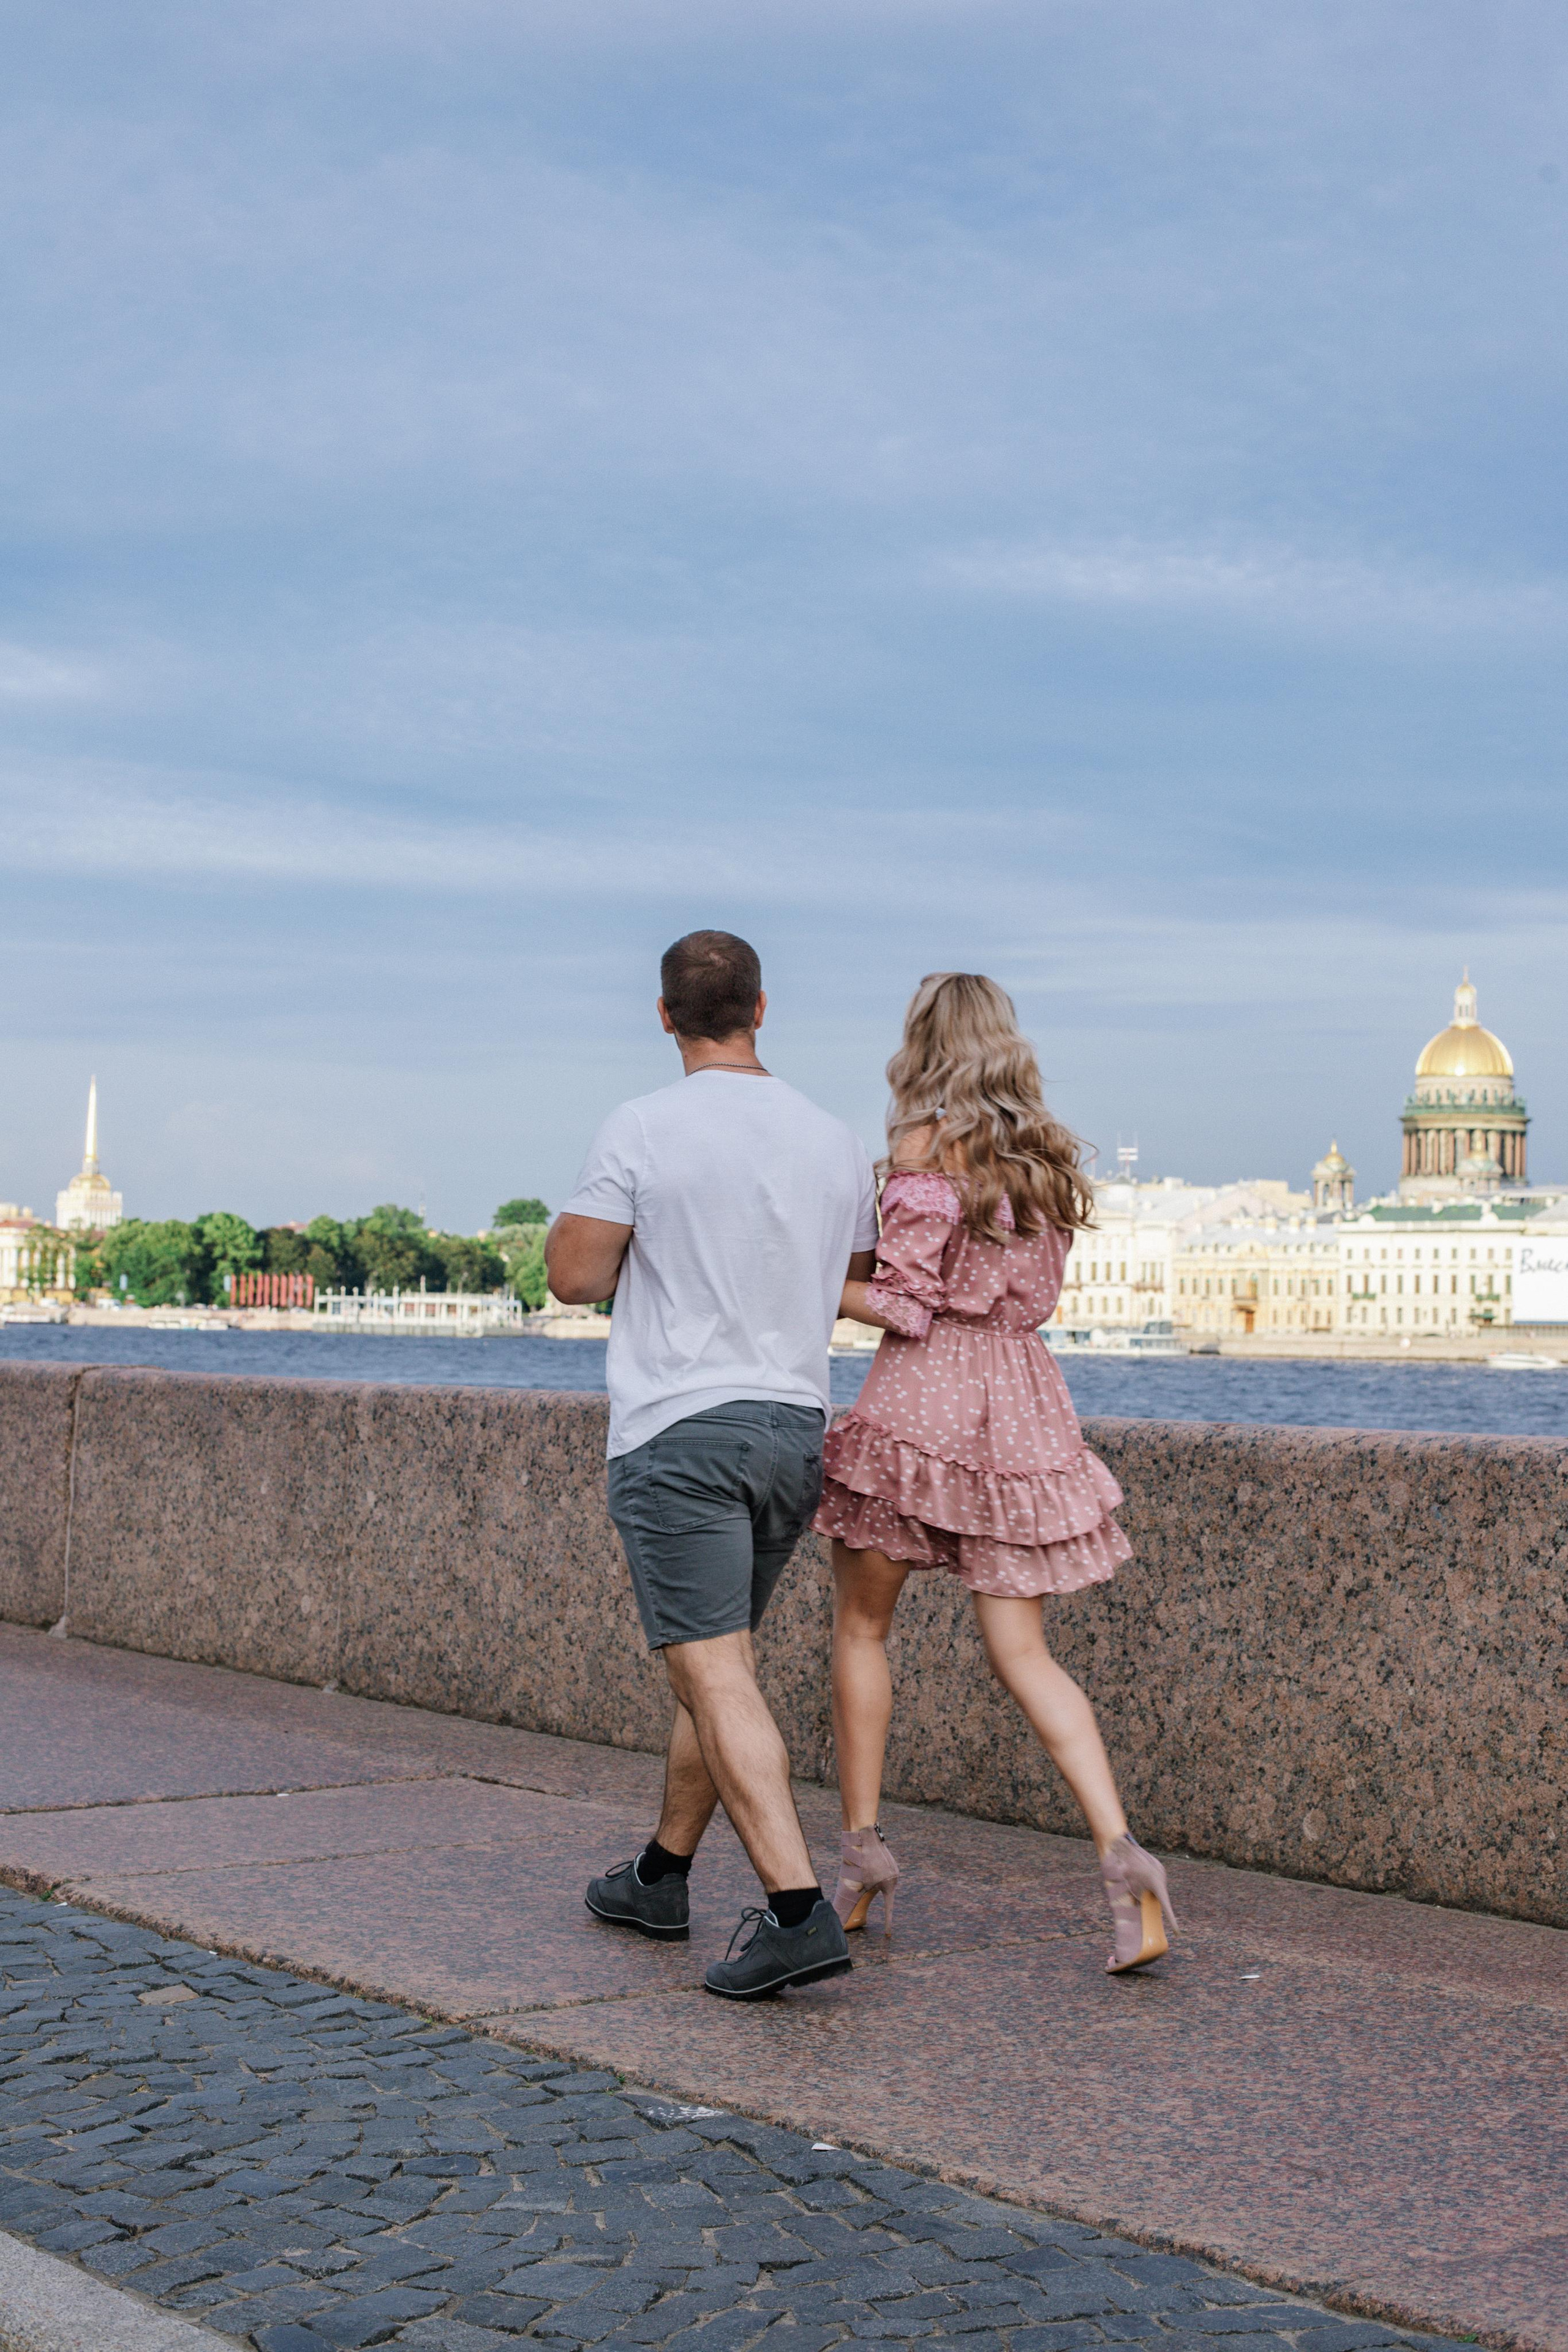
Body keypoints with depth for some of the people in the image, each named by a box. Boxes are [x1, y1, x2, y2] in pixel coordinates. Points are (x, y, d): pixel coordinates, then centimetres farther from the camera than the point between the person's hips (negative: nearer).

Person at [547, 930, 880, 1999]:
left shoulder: (643, 1128, -10)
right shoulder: (837, 1141, 7)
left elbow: (573, 1275, -8)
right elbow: (858, 1295, 17)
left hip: (679, 1430, -6)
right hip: (796, 1429, 6)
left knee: (717, 1677, -8)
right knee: (718, 1661, 19)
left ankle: (799, 1910, -19)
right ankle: (662, 1876, 33)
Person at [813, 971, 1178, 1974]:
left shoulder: (926, 1145, -7)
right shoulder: (1049, 1157, 13)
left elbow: (907, 1302, -12)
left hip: (922, 1395, -5)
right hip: (1022, 1400, 6)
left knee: (861, 1628, 13)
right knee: (1023, 1651, 5)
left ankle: (864, 1855, 17)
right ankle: (1122, 1853, -11)